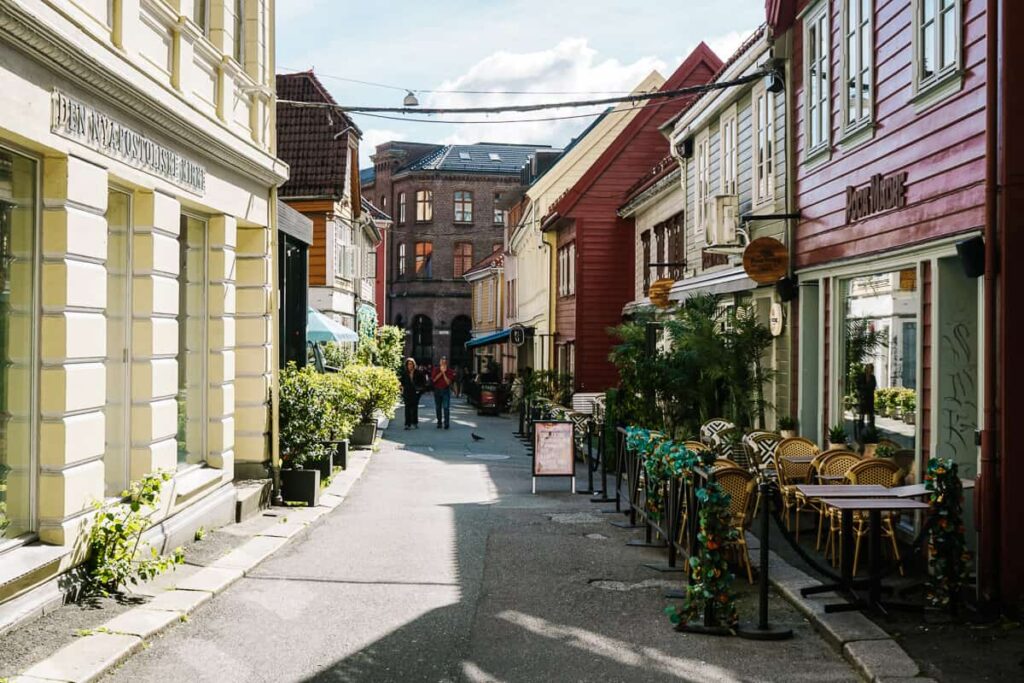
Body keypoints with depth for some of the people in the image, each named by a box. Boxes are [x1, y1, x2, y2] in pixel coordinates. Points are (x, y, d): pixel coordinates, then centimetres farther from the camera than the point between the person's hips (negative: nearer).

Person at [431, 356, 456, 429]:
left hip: (446, 390, -3)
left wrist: (444, 373, -17)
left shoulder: (449, 371, -2)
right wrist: (441, 373, -13)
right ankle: (439, 423, 18)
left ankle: (446, 423, -13)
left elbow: (448, 382, -10)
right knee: (438, 408, 8)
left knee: (446, 407, -12)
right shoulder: (436, 370, 4)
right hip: (437, 390, 3)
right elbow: (433, 380, -8)